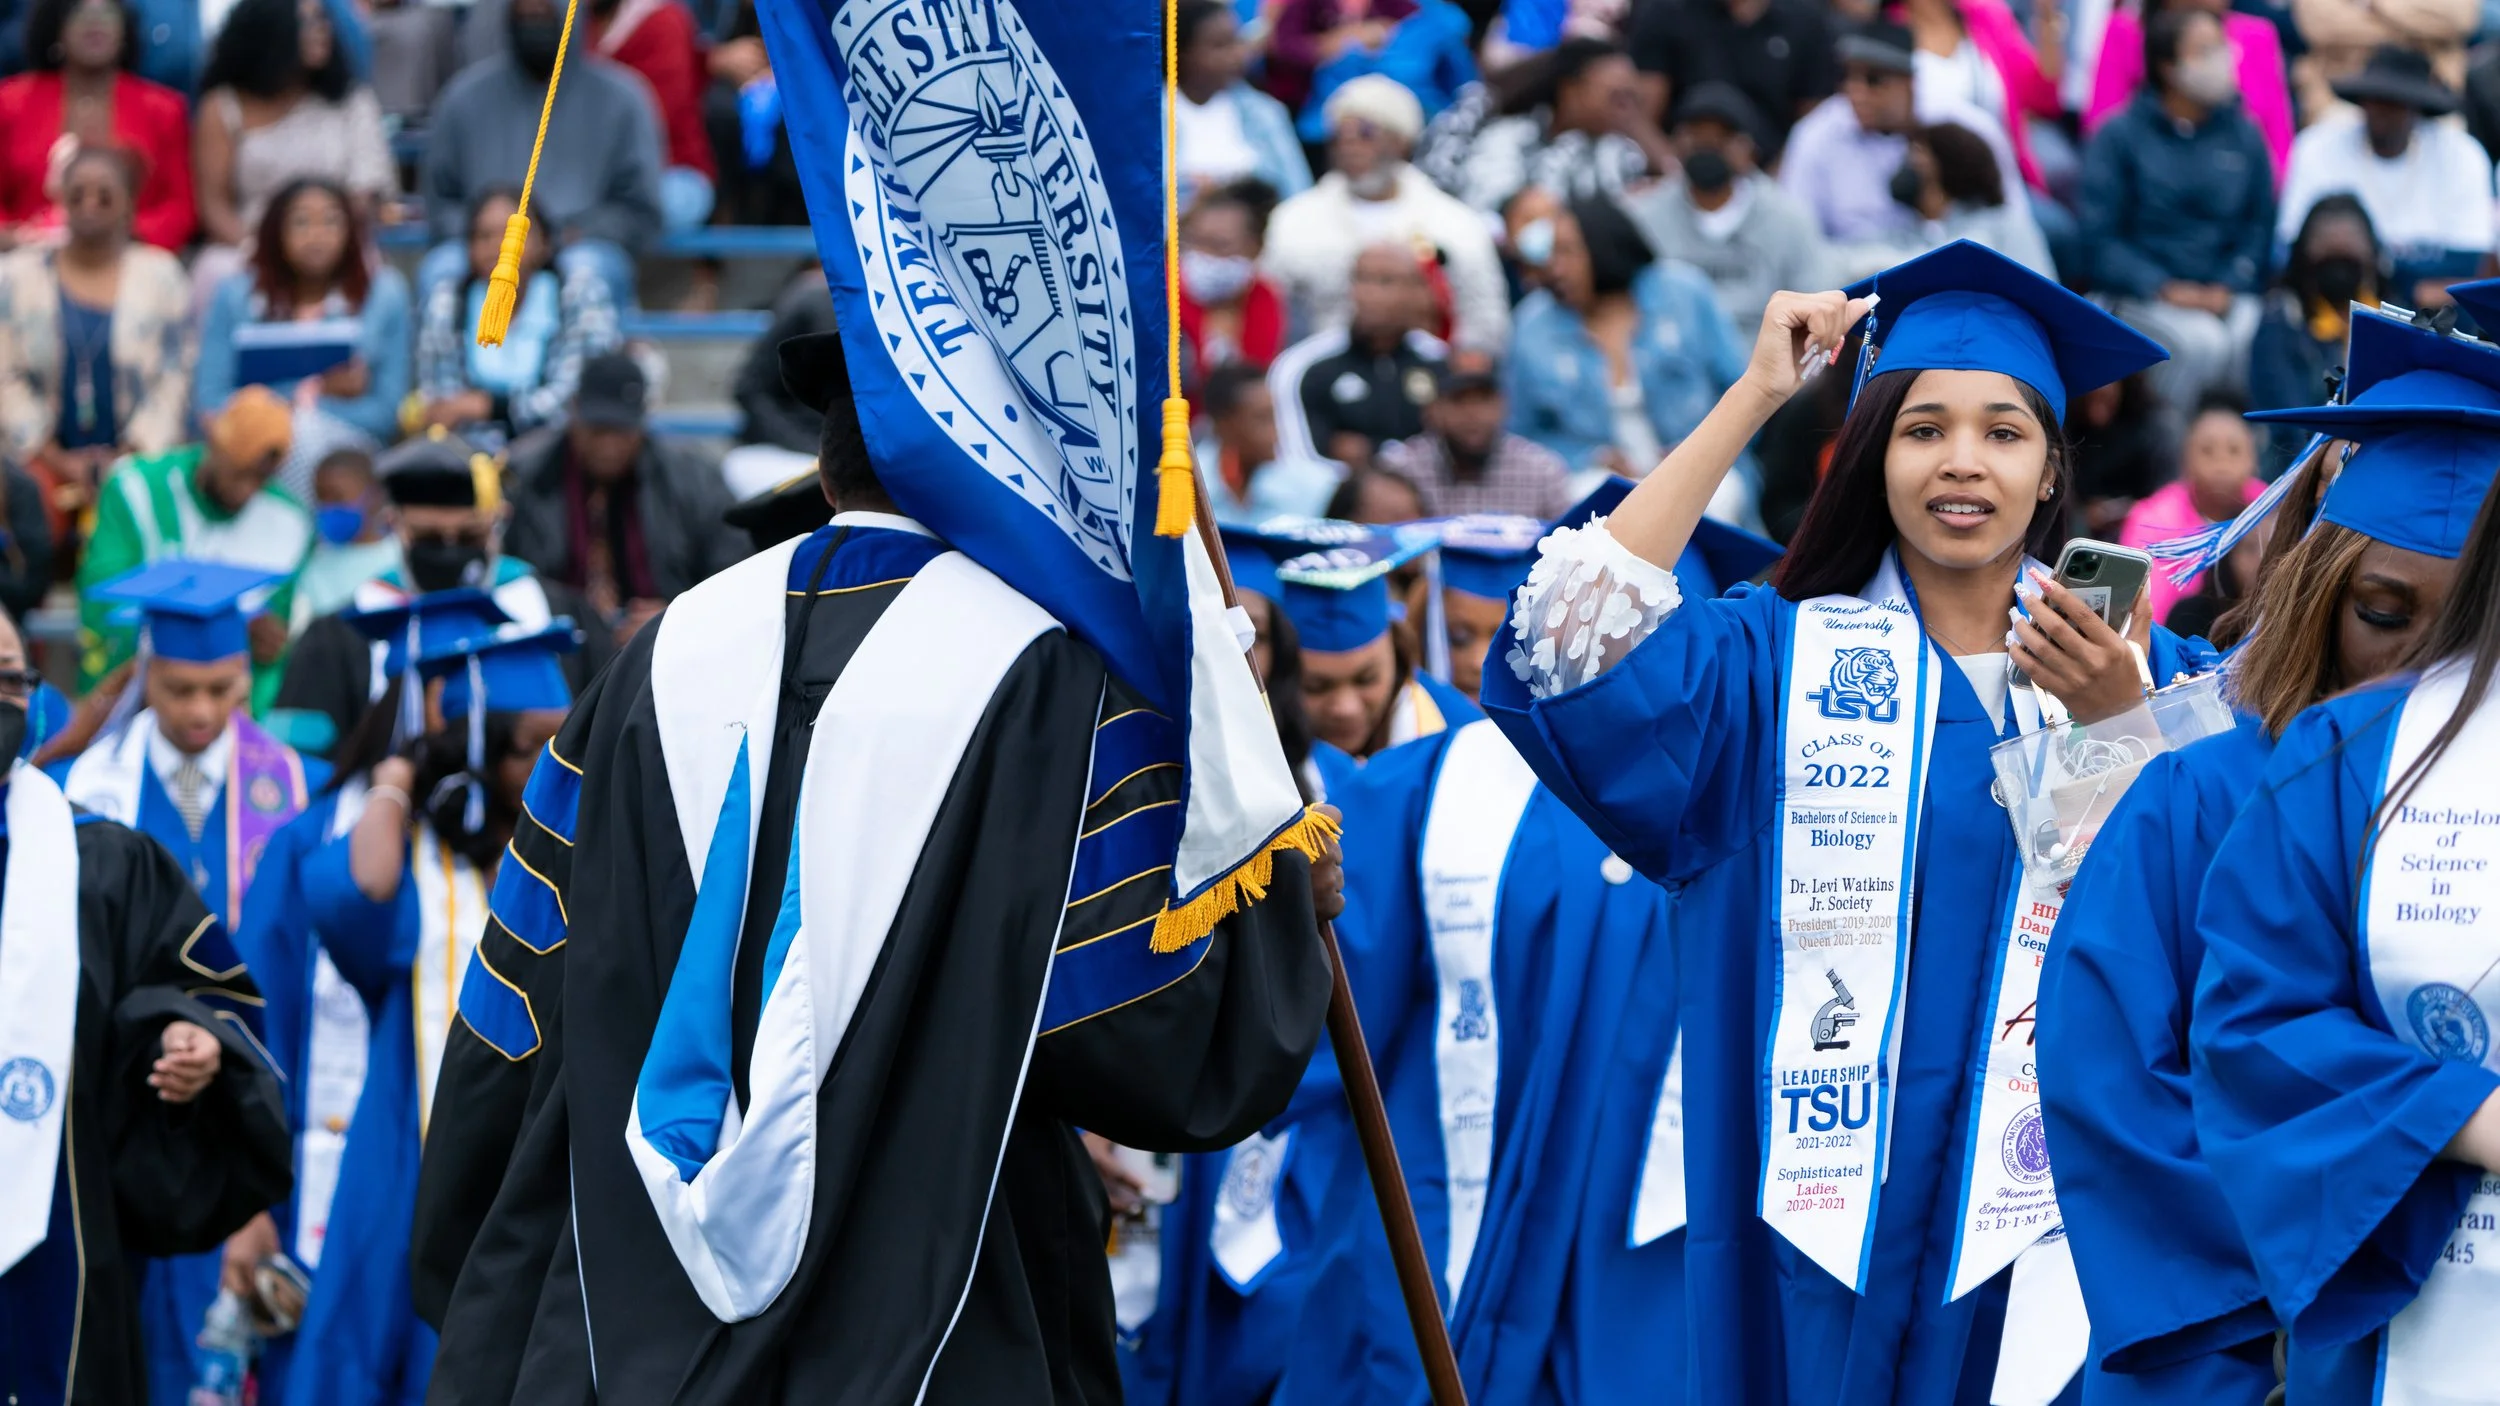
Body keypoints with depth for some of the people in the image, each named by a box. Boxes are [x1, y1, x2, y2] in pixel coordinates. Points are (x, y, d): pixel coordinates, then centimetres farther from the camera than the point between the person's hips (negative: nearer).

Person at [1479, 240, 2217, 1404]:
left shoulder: (2138, 668, 10)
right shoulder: (1776, 662, 5)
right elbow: (1572, 646, -14)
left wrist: (2124, 726, -20)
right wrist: (1755, 395, -9)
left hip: (2057, 1221, 1)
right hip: (1839, 1231, -1)